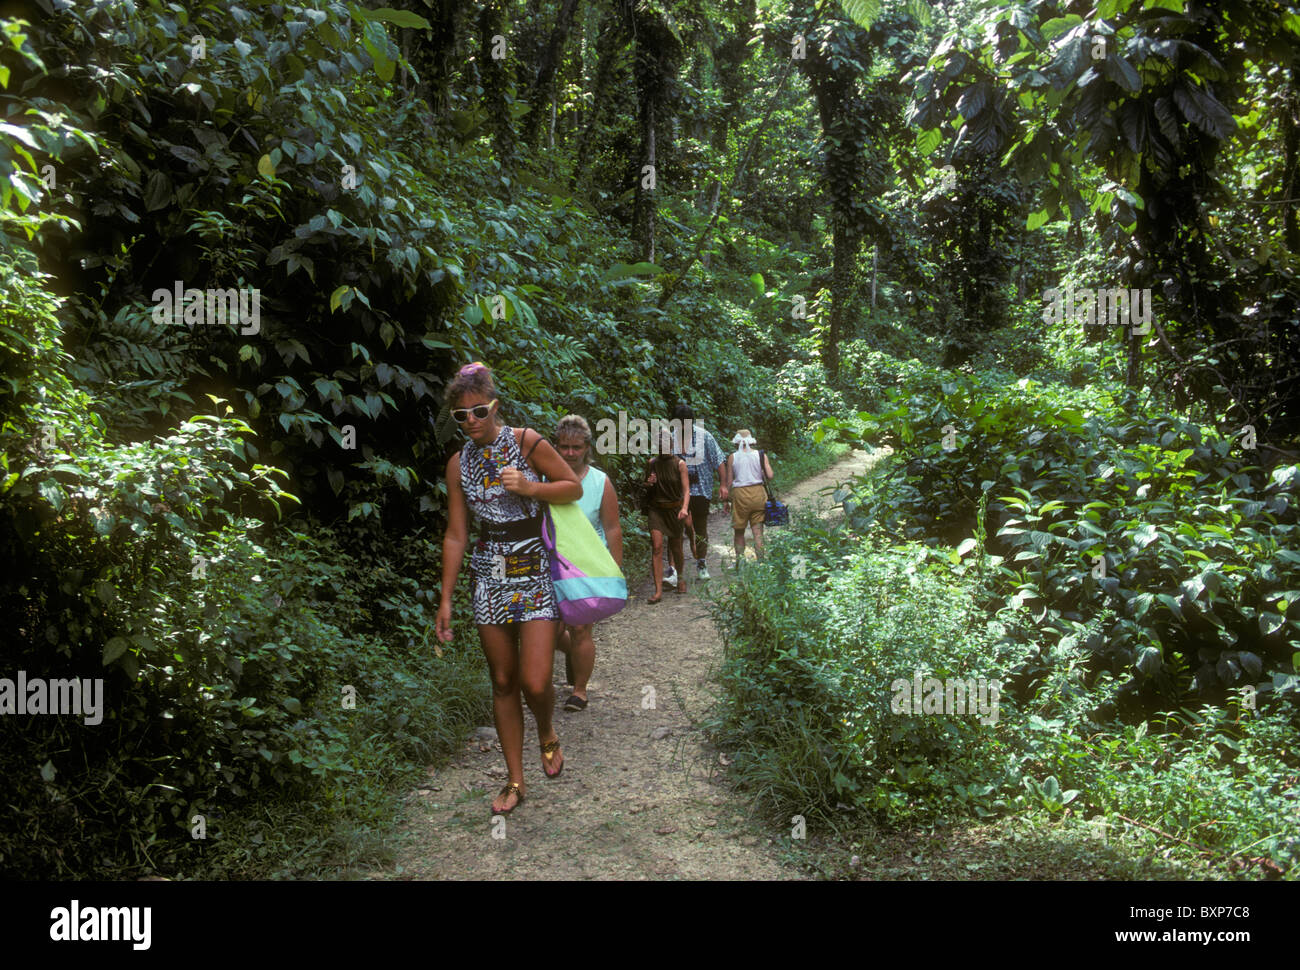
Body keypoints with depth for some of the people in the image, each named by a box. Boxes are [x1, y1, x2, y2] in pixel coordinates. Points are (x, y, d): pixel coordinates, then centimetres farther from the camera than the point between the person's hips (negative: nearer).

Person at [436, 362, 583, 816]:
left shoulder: (525, 442, -6)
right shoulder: (459, 463, 4)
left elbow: (574, 488, 1)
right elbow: (455, 535, 7)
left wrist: (530, 488, -17)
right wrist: (445, 600, 7)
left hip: (534, 572, -3)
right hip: (490, 575, 3)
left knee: (535, 682, -11)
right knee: (503, 682, 8)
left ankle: (547, 735, 25)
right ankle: (515, 780, 21)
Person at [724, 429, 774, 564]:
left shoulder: (732, 457, -2)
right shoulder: (761, 455, 1)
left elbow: (729, 481, -1)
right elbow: (770, 476, -6)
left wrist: (725, 500, 7)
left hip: (740, 494, -1)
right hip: (758, 493, 1)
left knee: (739, 530, 13)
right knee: (758, 531, 6)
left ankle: (740, 555, 1)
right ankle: (760, 560, 2)